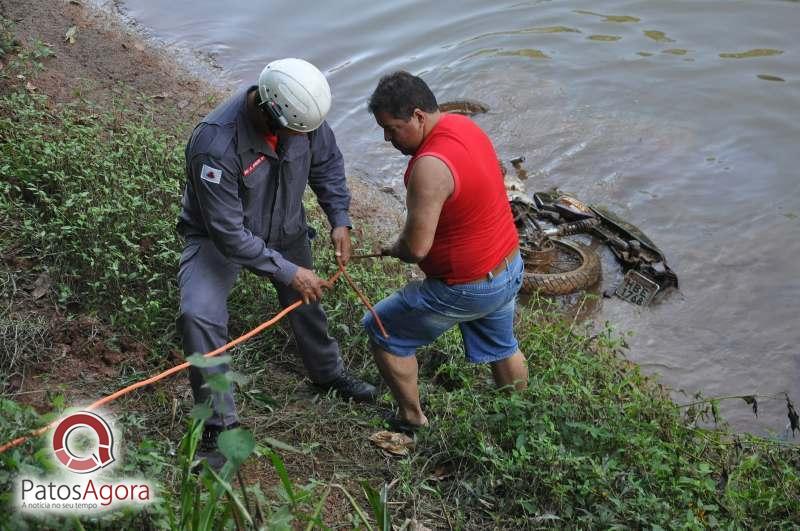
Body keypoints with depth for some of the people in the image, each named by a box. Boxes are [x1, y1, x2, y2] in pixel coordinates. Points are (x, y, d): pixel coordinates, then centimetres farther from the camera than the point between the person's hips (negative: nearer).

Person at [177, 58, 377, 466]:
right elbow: (229, 234, -34)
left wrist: (340, 219, -13)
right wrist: (287, 272, -31)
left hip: (284, 228, 5)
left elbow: (326, 161, -2)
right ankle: (219, 424, -8)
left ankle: (327, 373, 51)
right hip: (219, 237, -5)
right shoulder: (215, 146, -41)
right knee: (199, 316, -25)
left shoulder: (299, 112, -23)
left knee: (305, 300, 21)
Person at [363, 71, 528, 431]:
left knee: (382, 330, 10)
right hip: (509, 267, 9)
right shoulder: (463, 125, -2)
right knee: (502, 347, 30)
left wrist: (393, 249, -5)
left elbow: (416, 248, -28)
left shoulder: (430, 166, -31)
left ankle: (413, 419, 24)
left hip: (467, 289, -9)